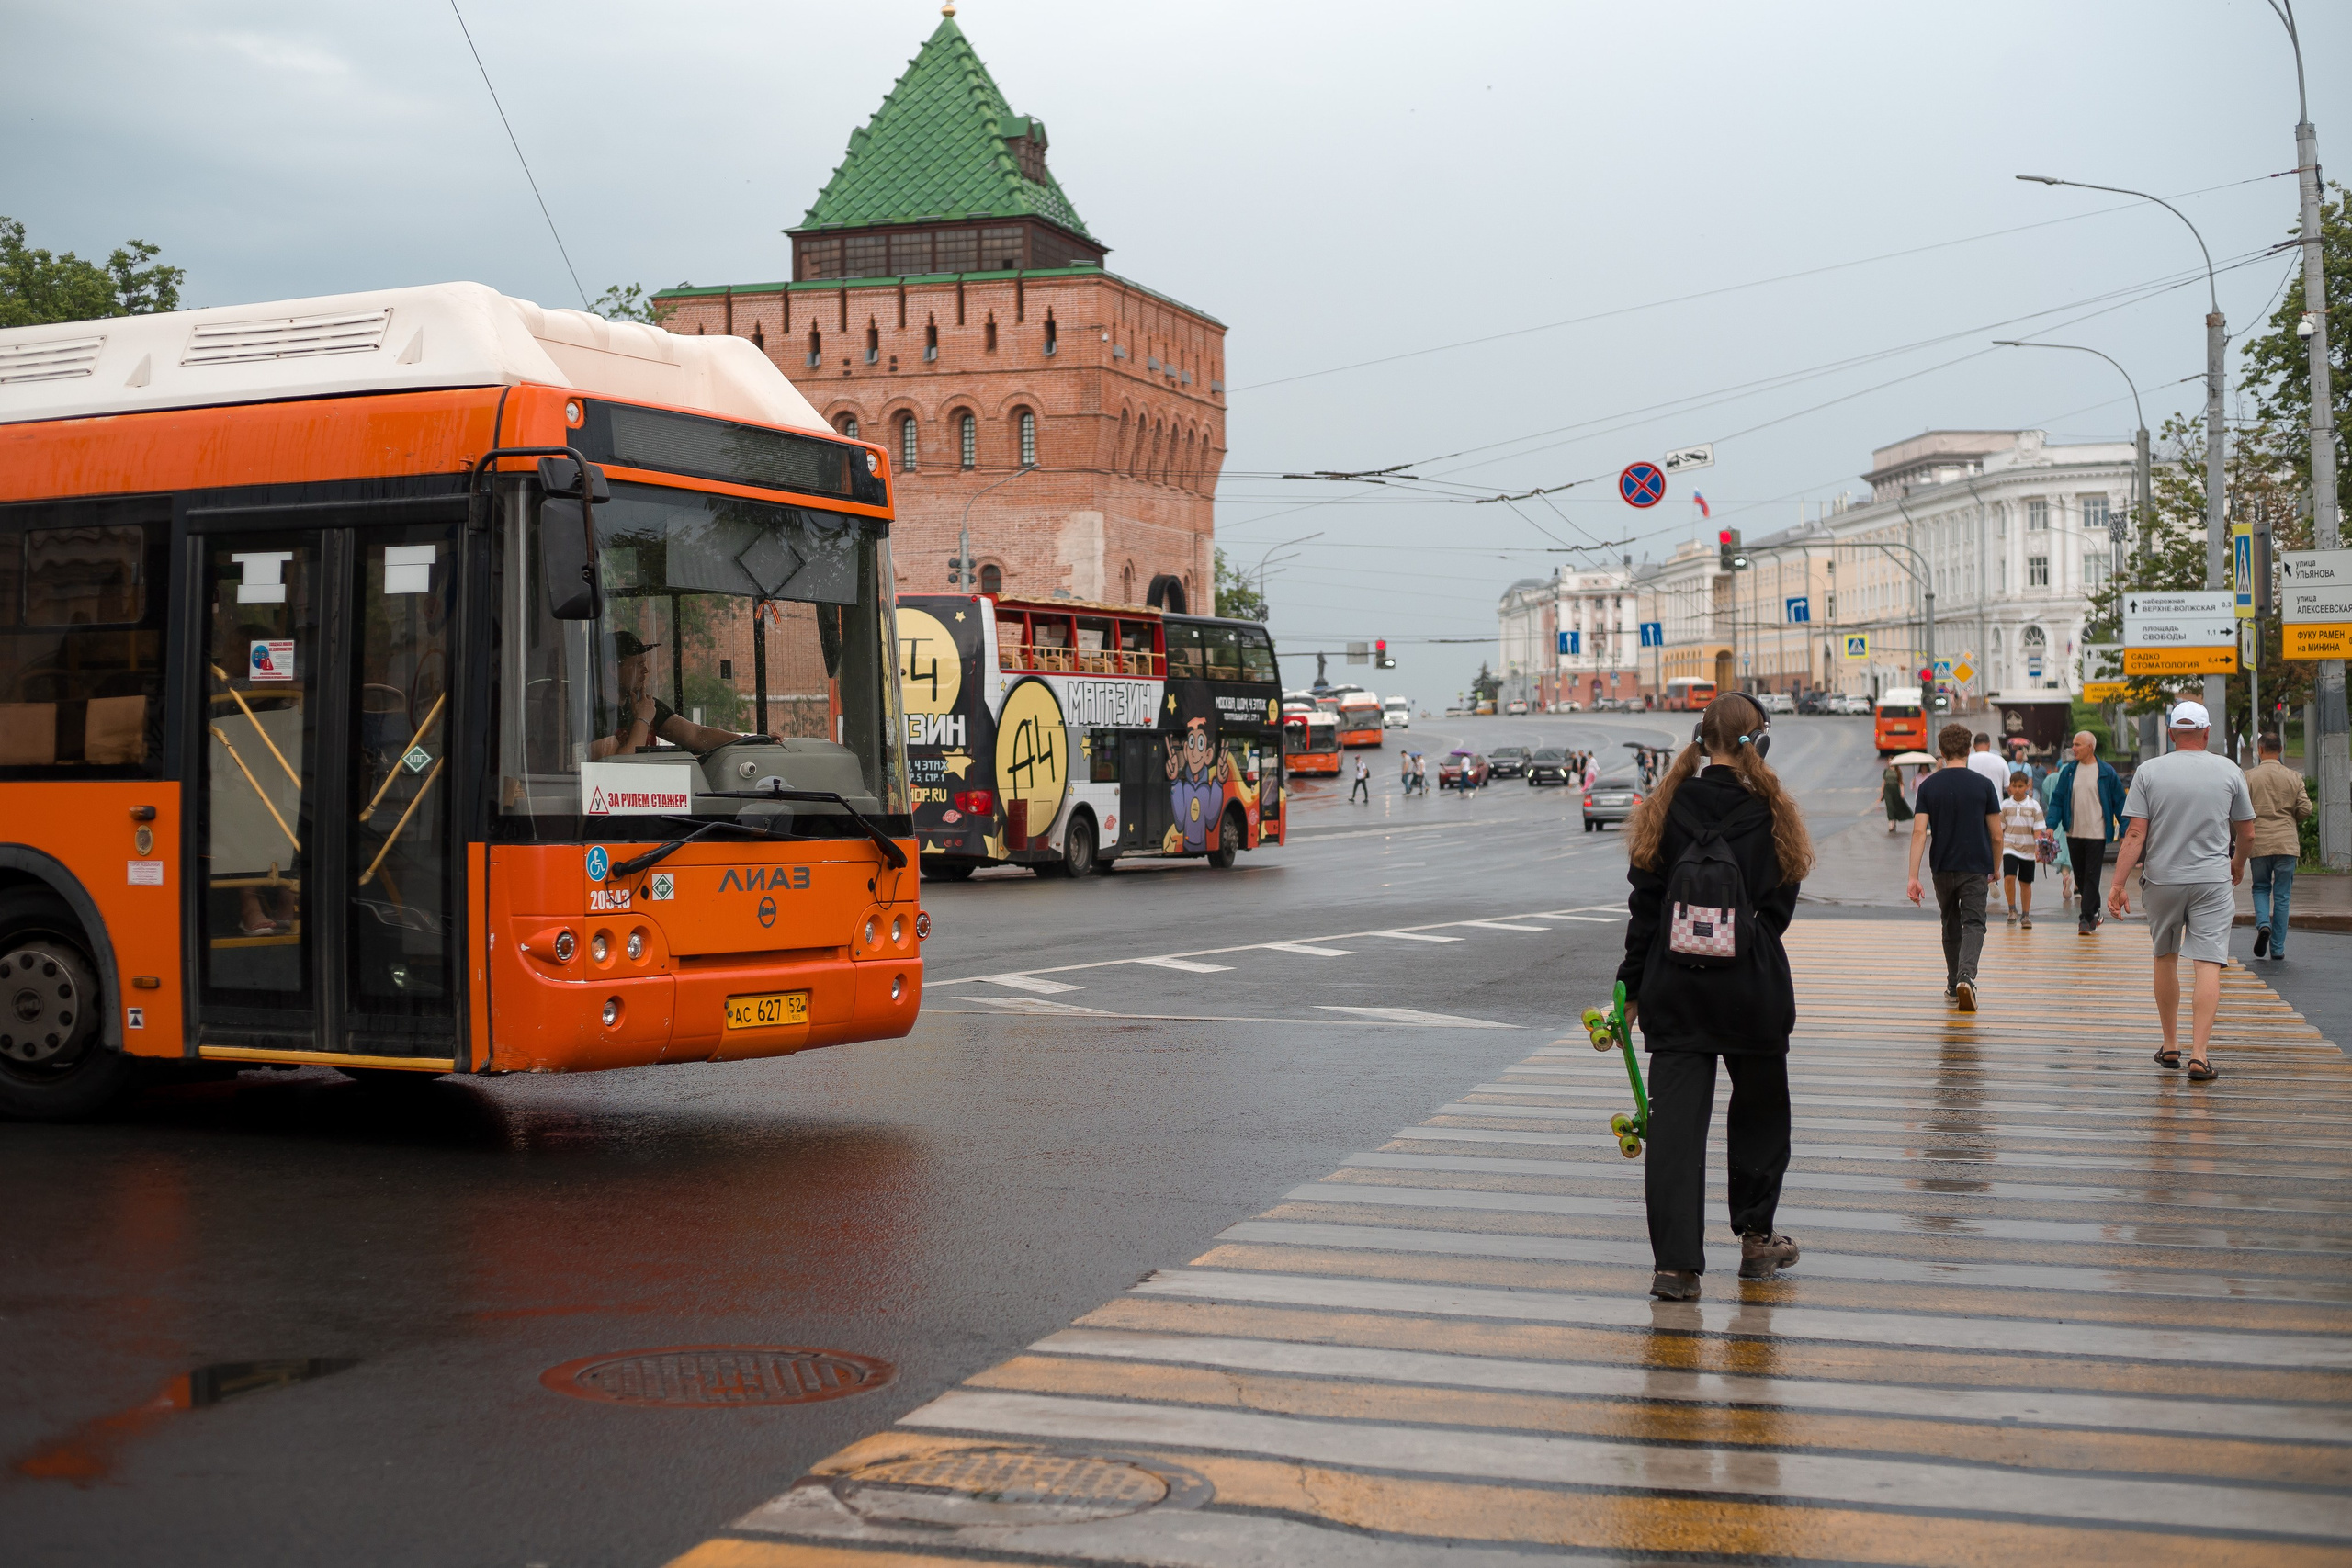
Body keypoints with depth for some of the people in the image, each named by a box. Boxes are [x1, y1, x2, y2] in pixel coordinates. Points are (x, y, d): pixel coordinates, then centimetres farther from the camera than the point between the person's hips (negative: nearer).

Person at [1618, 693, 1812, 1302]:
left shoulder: (1664, 809, -2)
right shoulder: (1772, 814, -4)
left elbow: (1645, 907, 0)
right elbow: (1778, 909, 1)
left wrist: (1632, 985, 6)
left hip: (1674, 989, 0)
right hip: (1753, 988, 0)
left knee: (1675, 1119, 0)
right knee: (1758, 1109, 18)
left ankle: (1676, 1263, -7)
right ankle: (1756, 1241, 30)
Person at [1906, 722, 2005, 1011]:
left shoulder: (1928, 786, -1)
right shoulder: (1983, 784, -3)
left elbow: (1919, 831, -8)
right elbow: (1996, 835, 0)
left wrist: (1913, 877, -8)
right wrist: (1996, 869, 16)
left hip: (1942, 868, 2)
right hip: (1975, 868, -2)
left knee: (1951, 926, 18)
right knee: (1973, 924, -4)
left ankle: (1954, 983, 26)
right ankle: (1966, 975, -27)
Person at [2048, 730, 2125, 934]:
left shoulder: (2106, 772, -2)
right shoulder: (2068, 771, 6)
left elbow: (2119, 802, 2)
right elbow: (2057, 799, 8)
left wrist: (2124, 831, -1)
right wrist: (2052, 825, -4)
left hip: (2097, 834, -4)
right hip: (2073, 833, 4)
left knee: (2092, 876, -6)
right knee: (2080, 877, 10)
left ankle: (2087, 918, -4)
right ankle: (2094, 911, 26)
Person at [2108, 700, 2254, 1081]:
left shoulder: (2149, 771, -2)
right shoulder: (2228, 771, 1)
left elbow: (2135, 833, -8)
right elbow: (2247, 834, 8)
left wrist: (2118, 884, -6)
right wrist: (2238, 864, 29)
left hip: (2162, 878, 1)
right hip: (2213, 879, -1)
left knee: (2165, 958, 16)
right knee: (2208, 964, -4)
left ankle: (2170, 1047, 24)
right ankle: (2199, 1054, -13)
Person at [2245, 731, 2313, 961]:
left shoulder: (2249, 776, -3)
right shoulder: (2294, 777, 1)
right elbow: (2305, 809, -3)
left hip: (2259, 842, -1)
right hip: (2287, 843, 1)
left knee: (2260, 888, 16)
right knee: (2282, 895, 5)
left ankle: (2263, 924, -12)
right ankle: (2277, 949, 6)